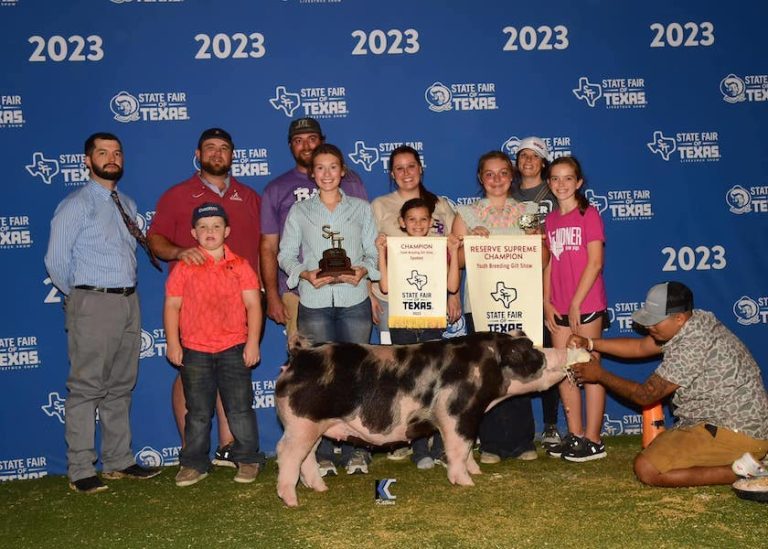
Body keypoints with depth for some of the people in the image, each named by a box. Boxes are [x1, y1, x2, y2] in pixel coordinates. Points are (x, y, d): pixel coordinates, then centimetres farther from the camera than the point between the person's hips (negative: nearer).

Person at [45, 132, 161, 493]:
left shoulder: (128, 205, 15)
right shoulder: (75, 205, -4)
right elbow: (56, 260, -5)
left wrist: (127, 293, 8)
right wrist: (80, 296, 4)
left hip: (128, 302, 7)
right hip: (93, 304, -6)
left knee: (121, 387, 12)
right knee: (86, 388, -4)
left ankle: (119, 462, 21)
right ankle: (81, 471, 2)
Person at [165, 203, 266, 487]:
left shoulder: (239, 266, 1)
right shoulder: (184, 267, 2)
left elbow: (253, 305, -1)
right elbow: (172, 306, 3)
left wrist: (253, 342, -6)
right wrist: (173, 343, -2)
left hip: (233, 348, -1)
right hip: (194, 349, 1)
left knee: (240, 407, 4)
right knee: (198, 411, 10)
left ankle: (248, 459, 17)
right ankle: (194, 463, 20)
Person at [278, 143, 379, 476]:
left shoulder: (361, 208, 11)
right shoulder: (299, 211, 10)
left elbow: (374, 252, 9)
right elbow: (286, 254, 6)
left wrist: (363, 270, -12)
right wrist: (306, 274, -12)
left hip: (354, 300, 1)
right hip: (314, 302, 0)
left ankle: (355, 449, 7)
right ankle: (323, 453, 6)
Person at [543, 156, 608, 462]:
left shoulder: (588, 214, -5)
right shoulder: (551, 220, 12)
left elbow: (595, 262, -12)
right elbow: (549, 263, 13)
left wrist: (576, 302, -15)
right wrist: (546, 302, 3)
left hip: (587, 305, -6)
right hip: (558, 308, 6)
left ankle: (593, 441, 5)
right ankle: (575, 435, 19)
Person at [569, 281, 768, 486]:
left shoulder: (692, 346, -25)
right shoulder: (696, 321, 4)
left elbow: (646, 395, -14)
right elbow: (641, 347, 15)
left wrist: (600, 375, -3)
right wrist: (590, 343, 7)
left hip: (734, 432, -10)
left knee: (646, 468, -15)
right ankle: (749, 459, 10)